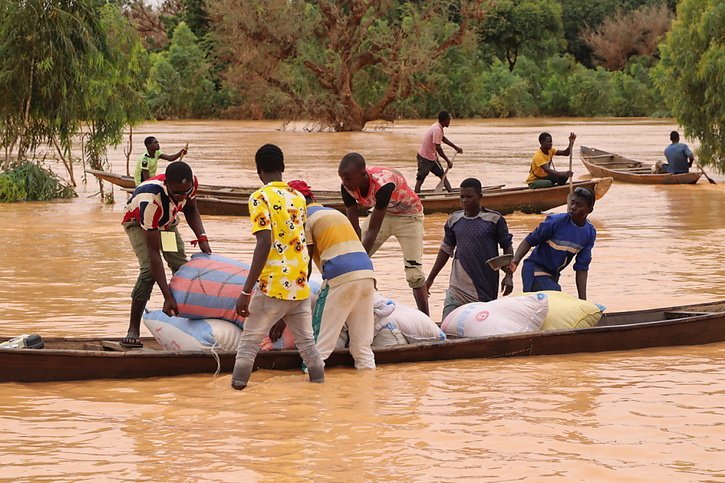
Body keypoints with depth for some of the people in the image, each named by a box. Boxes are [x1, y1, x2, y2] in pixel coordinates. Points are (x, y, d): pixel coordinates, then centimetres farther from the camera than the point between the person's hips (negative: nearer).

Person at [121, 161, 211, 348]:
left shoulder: (191, 183, -30)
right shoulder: (150, 200, -46)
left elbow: (190, 210, -2)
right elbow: (153, 252, -44)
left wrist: (201, 237, -19)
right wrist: (168, 297, -46)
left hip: (167, 222, 6)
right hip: (138, 223, -6)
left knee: (182, 268, -8)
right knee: (149, 270, -25)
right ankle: (133, 330, -20)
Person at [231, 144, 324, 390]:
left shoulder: (260, 198, -9)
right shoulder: (299, 197, 11)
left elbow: (265, 244, -19)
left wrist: (246, 291, -19)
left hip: (272, 287, -6)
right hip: (300, 286, 6)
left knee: (248, 343, 3)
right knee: (306, 342, 14)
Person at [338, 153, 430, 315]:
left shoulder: (382, 184, -41)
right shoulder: (348, 187, -23)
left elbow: (373, 230, -36)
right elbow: (354, 228, -18)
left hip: (408, 216, -6)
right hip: (382, 213, 6)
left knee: (414, 272, -14)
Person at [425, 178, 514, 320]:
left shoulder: (494, 219, -4)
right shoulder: (454, 220, 7)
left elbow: (507, 247, 3)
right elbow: (446, 250, 17)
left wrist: (509, 275, -5)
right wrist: (430, 279, 19)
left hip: (485, 286, -3)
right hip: (458, 286, 3)